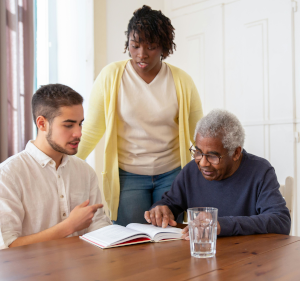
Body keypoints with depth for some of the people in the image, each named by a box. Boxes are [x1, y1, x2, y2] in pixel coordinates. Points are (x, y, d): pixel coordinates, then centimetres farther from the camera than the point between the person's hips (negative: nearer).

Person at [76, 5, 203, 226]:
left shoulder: (182, 81, -2)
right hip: (127, 176, -1)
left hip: (172, 174, 1)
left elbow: (198, 135, 4)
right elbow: (91, 131, -2)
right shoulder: (111, 76, -5)